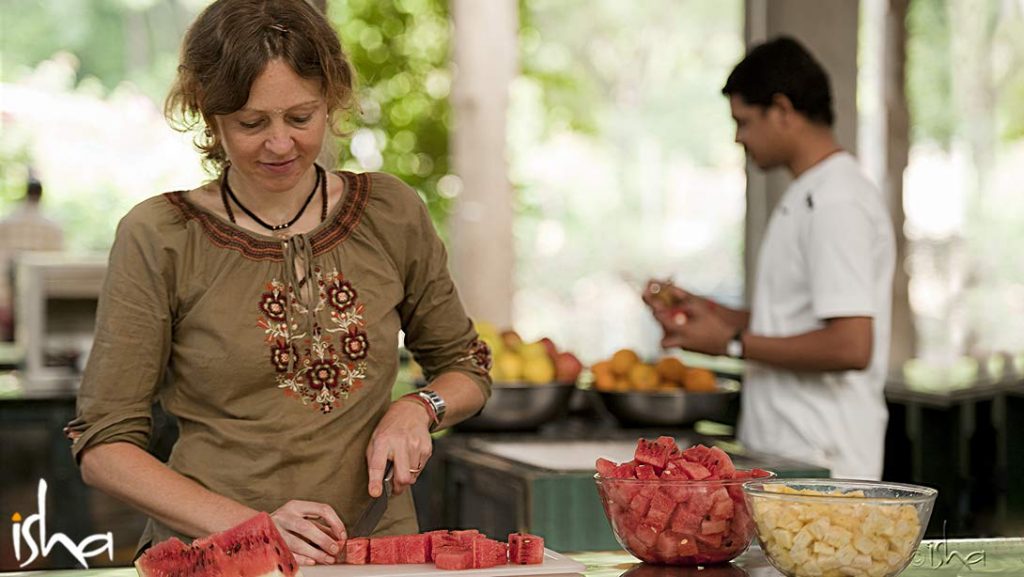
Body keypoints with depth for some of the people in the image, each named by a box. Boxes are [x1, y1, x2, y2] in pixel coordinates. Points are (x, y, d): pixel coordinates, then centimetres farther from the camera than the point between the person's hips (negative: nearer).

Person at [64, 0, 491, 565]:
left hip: (376, 548, 1)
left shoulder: (391, 213, 6)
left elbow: (466, 368, 20)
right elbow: (103, 445, -2)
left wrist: (418, 409, -2)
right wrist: (251, 526, -14)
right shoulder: (157, 238, -2)